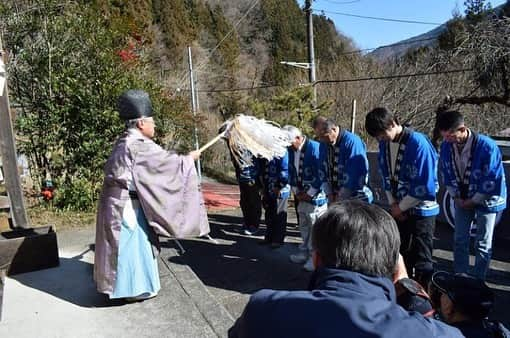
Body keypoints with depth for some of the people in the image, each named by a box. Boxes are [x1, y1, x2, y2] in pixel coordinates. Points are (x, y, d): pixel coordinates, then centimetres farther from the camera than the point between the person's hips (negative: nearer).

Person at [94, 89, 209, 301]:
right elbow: (167, 162, -14)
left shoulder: (124, 142, 11)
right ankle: (134, 287, 16)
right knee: (132, 244, 3)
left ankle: (119, 282, 34)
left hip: (119, 202, 10)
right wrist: (189, 158, 2)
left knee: (123, 244, 20)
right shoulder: (139, 145, -19)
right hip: (127, 205, -10)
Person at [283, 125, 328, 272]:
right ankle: (305, 252, 32)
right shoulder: (291, 150, 5)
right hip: (302, 196, 8)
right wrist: (296, 191, 4)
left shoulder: (316, 148, -18)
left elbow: (323, 173, -20)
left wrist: (310, 193, -16)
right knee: (304, 226, 17)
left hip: (316, 196, -7)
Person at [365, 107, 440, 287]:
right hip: (398, 209, 7)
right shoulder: (384, 144, -1)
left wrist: (401, 207, -11)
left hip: (421, 210, -7)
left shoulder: (418, 143, -21)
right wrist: (393, 204, -1)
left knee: (421, 259, 1)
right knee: (401, 254, 18)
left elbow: (425, 186, -20)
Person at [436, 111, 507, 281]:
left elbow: (492, 180, -19)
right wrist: (456, 196, -2)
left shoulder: (487, 146, -27)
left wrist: (474, 200, -13)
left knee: (482, 245, 4)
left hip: (486, 199, -4)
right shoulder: (446, 146, -13)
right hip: (462, 199, 4)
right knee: (459, 241, 10)